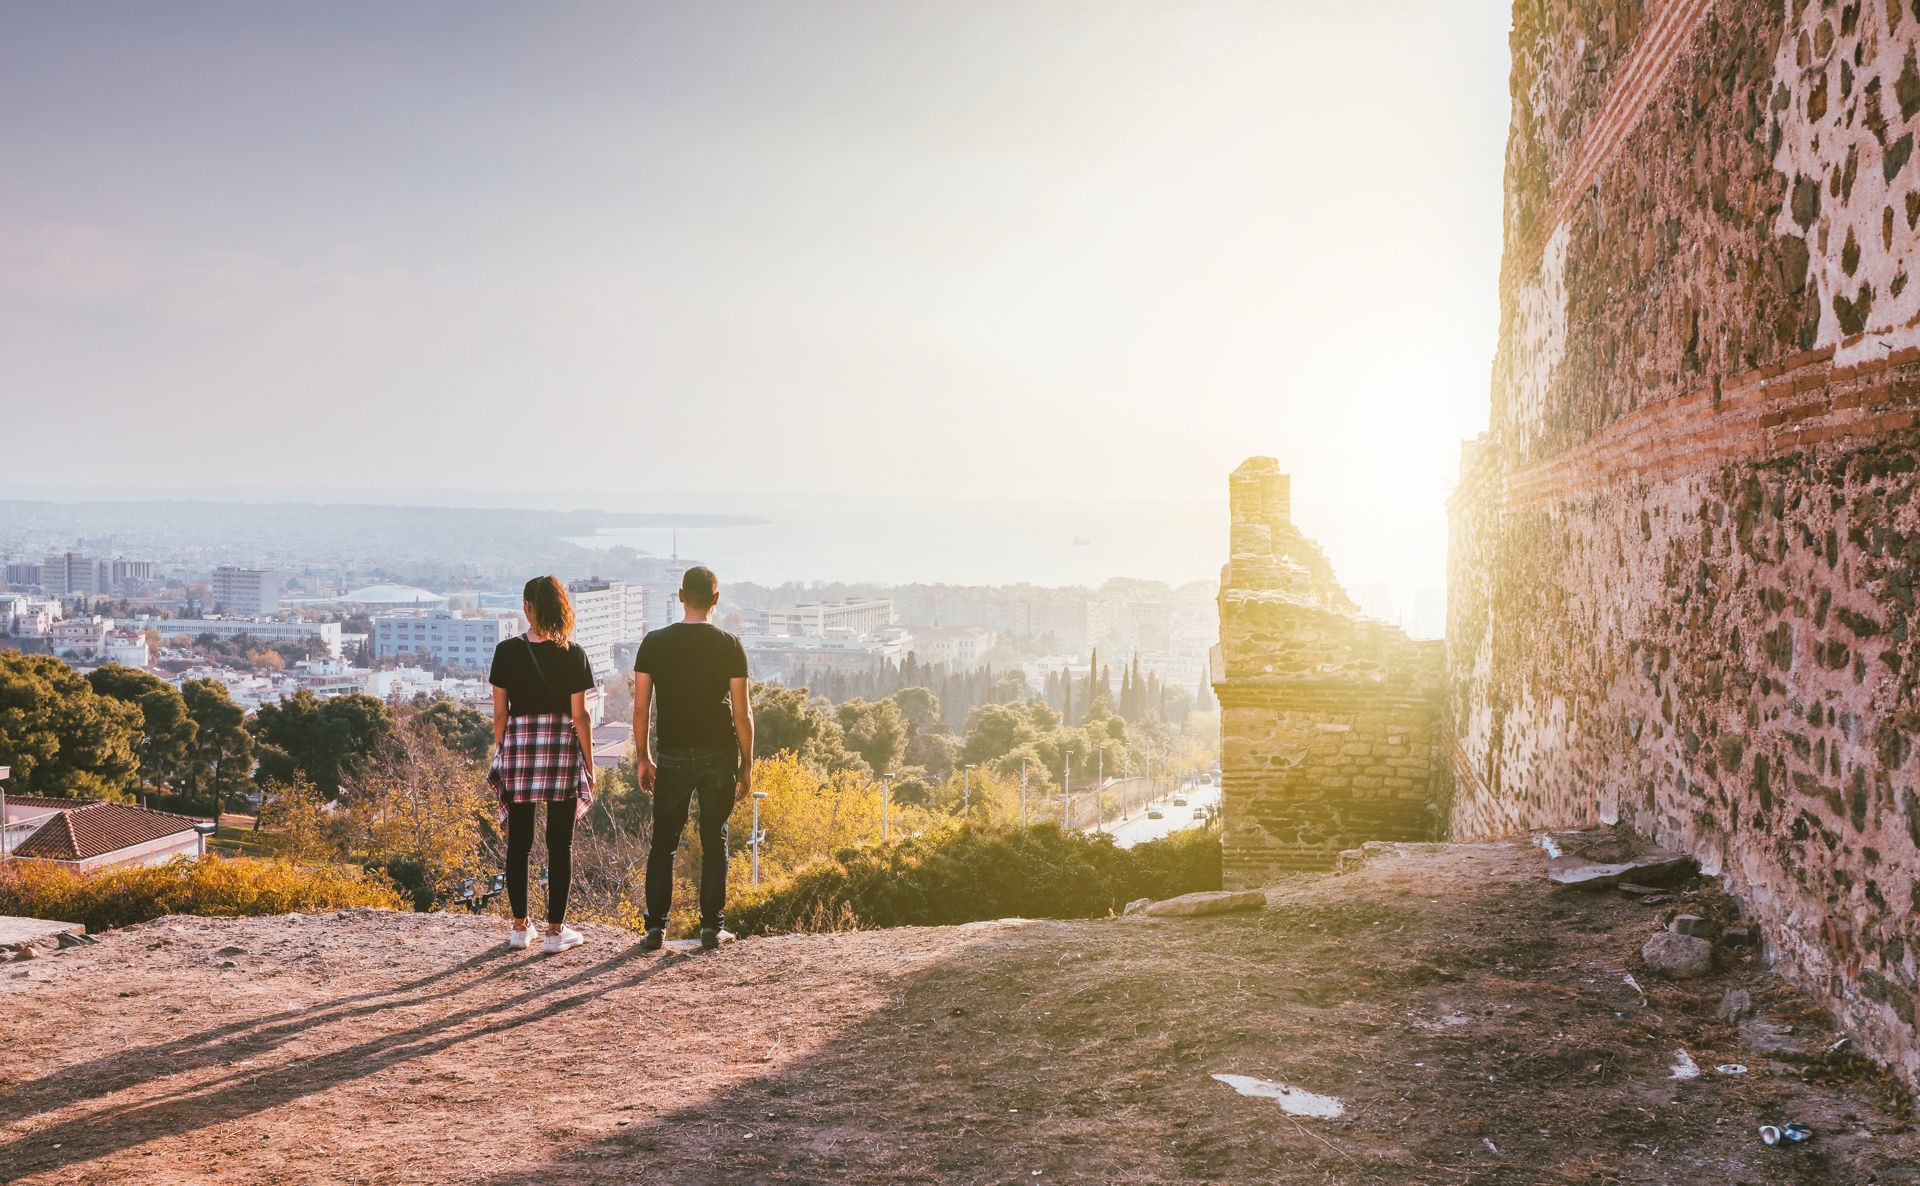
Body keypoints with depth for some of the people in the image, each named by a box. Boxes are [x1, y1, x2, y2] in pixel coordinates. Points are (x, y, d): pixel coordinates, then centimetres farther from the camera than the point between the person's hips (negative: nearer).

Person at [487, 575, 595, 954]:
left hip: (518, 745, 1)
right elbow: (579, 715, -5)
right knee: (560, 844, 5)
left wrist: (500, 752, 13)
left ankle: (520, 926, 16)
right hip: (562, 750, -1)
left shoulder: (507, 651, -2)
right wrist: (588, 763, 3)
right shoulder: (572, 654, -6)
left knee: (519, 841, 11)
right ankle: (555, 929, 7)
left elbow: (500, 712, 0)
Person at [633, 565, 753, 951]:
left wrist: (643, 759, 9)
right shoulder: (730, 645, -4)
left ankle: (655, 928, 8)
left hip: (672, 756, 1)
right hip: (719, 755, -1)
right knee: (715, 841, 8)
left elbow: (640, 708, -1)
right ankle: (712, 927, 10)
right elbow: (742, 712, -4)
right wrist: (747, 765, 4)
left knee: (663, 842, 9)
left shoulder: (654, 643, -1)